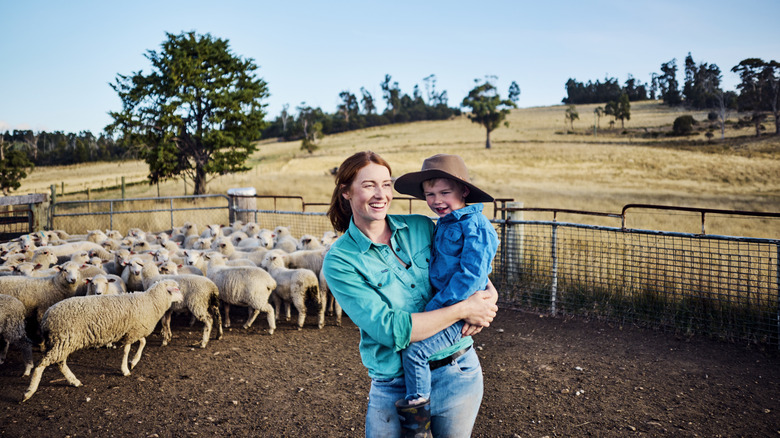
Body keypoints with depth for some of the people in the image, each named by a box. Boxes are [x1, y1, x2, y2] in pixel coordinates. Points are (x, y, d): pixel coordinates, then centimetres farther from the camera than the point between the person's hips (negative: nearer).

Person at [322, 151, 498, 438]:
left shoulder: (422, 227, -1)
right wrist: (463, 309, -19)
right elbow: (390, 329, -21)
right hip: (396, 389, -3)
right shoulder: (339, 261, -12)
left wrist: (486, 295, -8)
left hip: (460, 372, 4)